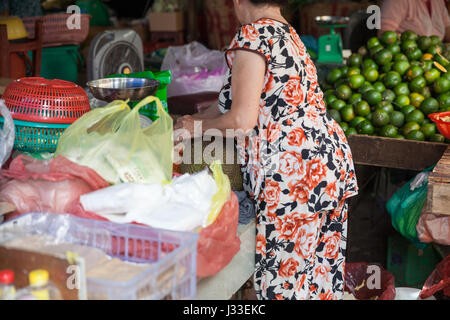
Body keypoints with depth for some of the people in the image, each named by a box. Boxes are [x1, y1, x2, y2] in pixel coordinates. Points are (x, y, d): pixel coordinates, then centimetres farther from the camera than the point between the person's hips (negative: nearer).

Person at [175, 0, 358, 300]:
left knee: (281, 280, 1)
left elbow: (242, 119, -15)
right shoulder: (287, 34, 19)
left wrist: (197, 126, 4)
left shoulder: (253, 34, -9)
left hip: (293, 174, -9)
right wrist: (193, 121, 34)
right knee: (319, 274, 16)